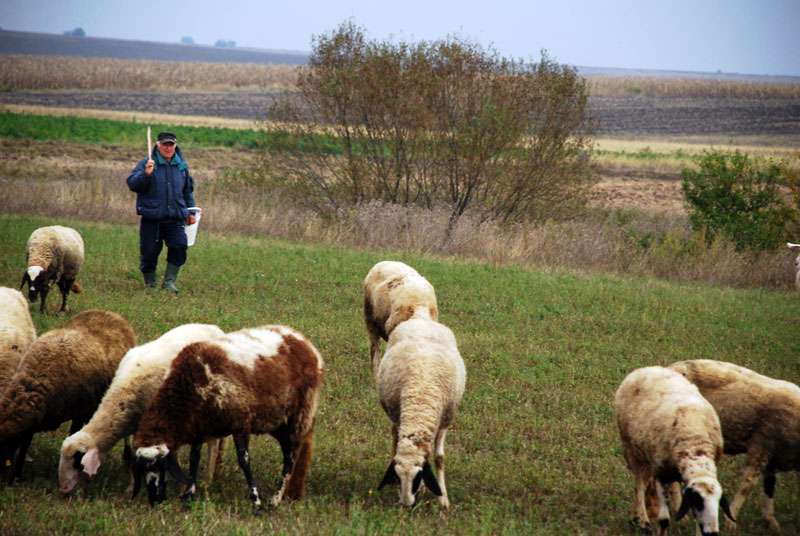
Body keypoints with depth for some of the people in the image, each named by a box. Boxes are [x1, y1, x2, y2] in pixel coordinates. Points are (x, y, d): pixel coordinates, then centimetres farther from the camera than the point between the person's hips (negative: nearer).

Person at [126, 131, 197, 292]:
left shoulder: (181, 166, 12)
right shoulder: (146, 164, -1)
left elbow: (188, 191, 22)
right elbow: (132, 183, -10)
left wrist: (190, 212, 19)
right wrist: (146, 174, -26)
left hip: (175, 218, 3)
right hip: (151, 219, -2)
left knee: (179, 247, -13)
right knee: (149, 252, 1)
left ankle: (169, 282, -3)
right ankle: (150, 284, 19)